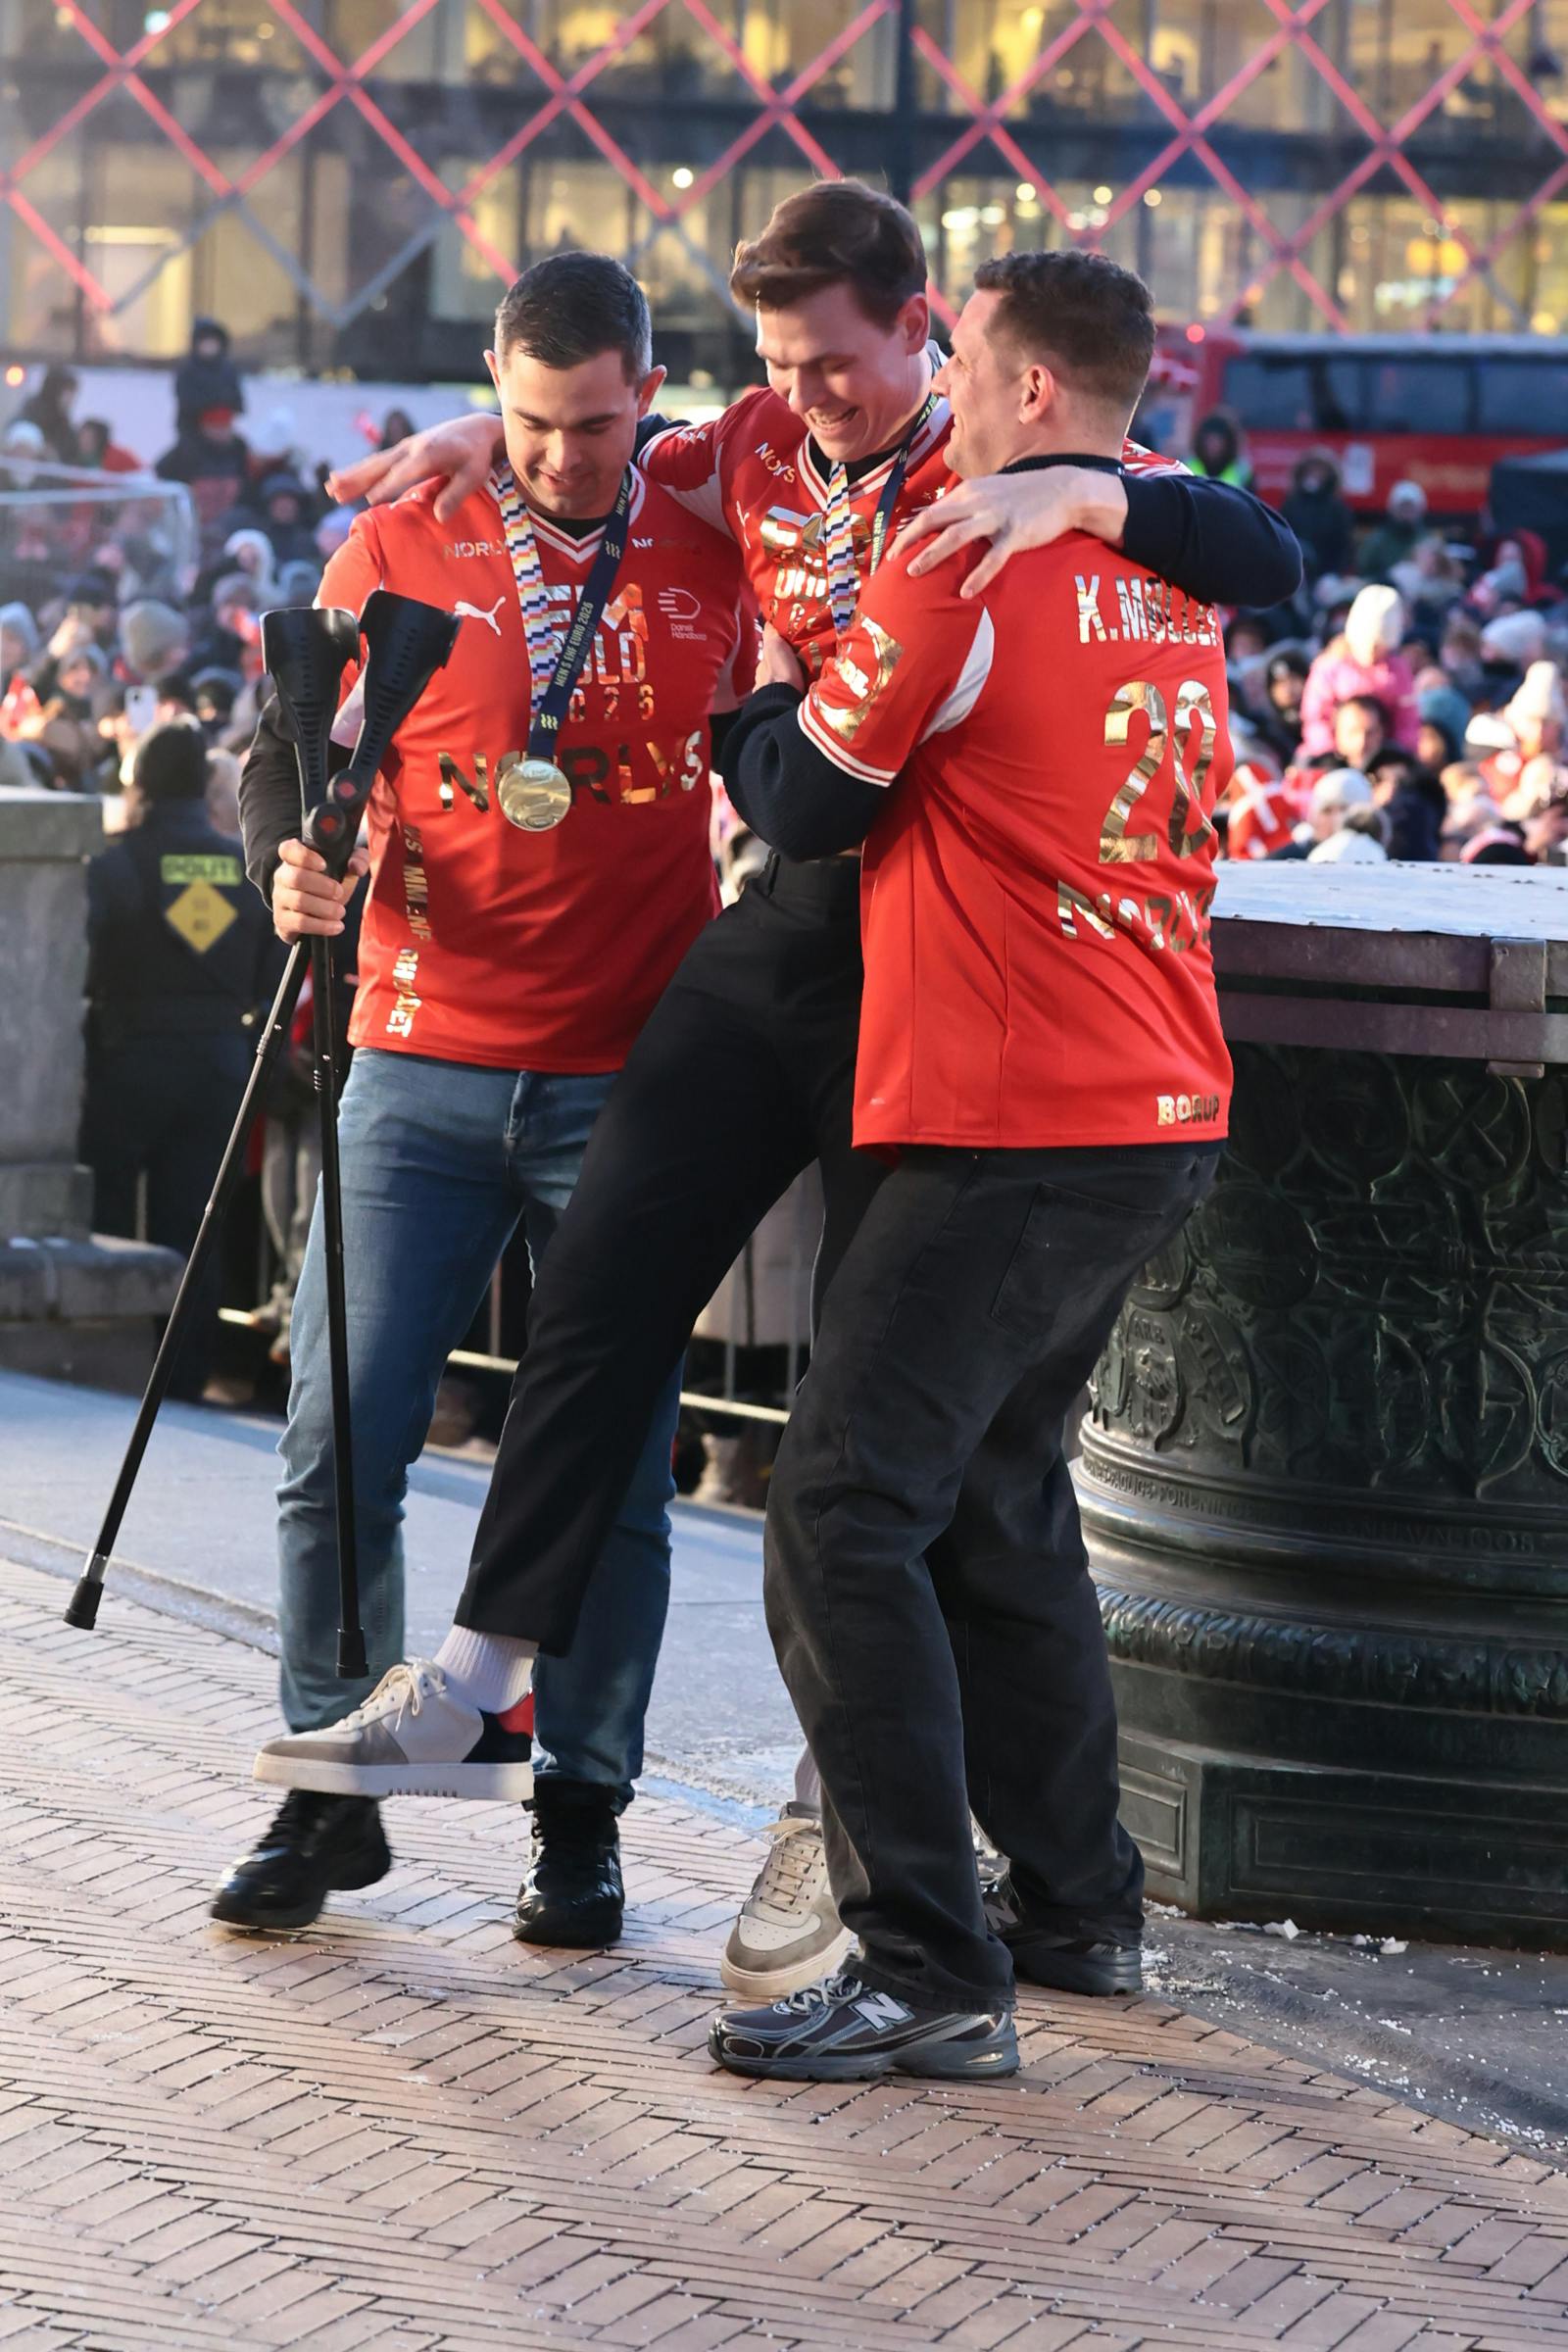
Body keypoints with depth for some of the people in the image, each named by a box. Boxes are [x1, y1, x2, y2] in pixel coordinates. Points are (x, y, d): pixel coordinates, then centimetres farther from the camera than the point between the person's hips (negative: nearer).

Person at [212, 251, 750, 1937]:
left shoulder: (716, 561, 5)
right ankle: (332, 1790, 11)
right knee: (341, 1438, -3)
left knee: (611, 1470, 2)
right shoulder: (399, 550, 5)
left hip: (632, 1082, 0)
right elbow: (288, 743, 10)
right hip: (423, 1067, 0)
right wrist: (291, 856, -9)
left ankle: (582, 1804, 14)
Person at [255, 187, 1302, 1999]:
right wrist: (492, 436, 13)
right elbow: (633, 463, 32)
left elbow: (1268, 562, -20)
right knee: (598, 1299, 1)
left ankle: (835, 1805, 8)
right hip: (772, 933, 5)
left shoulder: (1013, 484, -7)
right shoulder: (760, 450, 9)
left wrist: (1078, 493, -34)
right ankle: (481, 1673, 10)